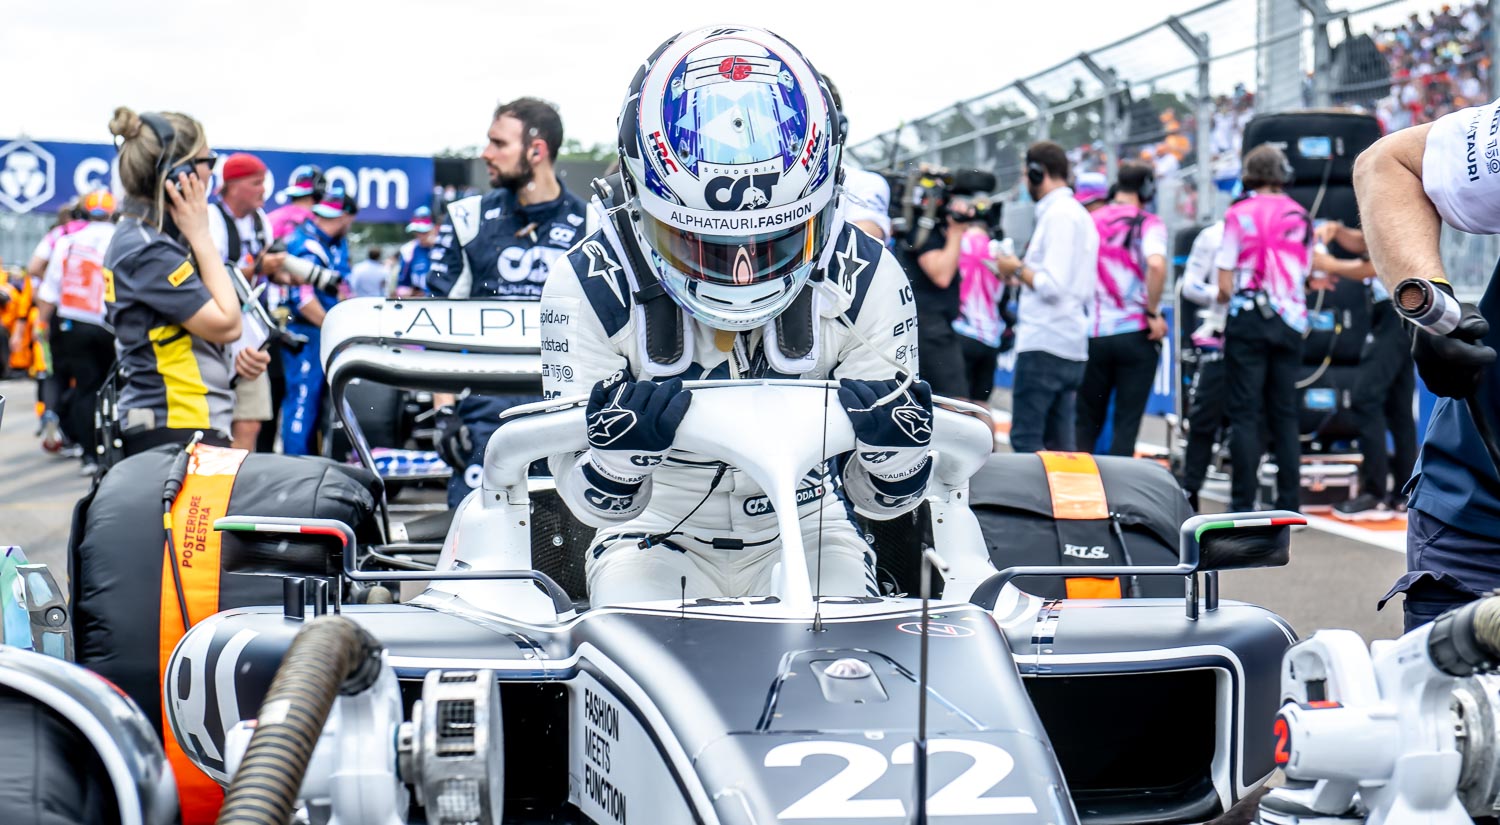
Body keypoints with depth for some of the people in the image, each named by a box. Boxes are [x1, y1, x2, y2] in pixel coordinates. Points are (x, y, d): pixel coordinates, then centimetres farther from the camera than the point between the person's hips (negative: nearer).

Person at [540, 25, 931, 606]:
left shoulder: (867, 284, -14)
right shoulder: (591, 288, -18)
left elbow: (884, 497, -8)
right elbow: (596, 503, -17)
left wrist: (893, 444, -32)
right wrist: (619, 450, -40)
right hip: (658, 537, 0)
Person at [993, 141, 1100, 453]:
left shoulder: (1058, 215, -11)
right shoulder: (1080, 214, 20)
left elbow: (1052, 285, -20)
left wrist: (1018, 270, -4)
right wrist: (1024, 272, 17)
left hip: (1045, 344, -10)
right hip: (1072, 347, 10)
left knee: (1025, 440, -7)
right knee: (1060, 445, 9)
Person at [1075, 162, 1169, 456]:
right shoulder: (1148, 223, -4)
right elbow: (1156, 264, -23)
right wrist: (1153, 314, -13)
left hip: (1093, 334, 3)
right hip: (1136, 334, -3)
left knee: (1087, 423, 13)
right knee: (1126, 425, 2)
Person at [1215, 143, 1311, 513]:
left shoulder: (1238, 214, -3)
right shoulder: (1301, 216, 8)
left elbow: (1225, 284, -5)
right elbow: (1304, 272, 12)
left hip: (1248, 319, -3)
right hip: (1290, 322, 4)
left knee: (1246, 414, -2)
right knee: (1285, 414, 9)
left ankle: (1243, 505, -4)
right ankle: (1289, 503, 8)